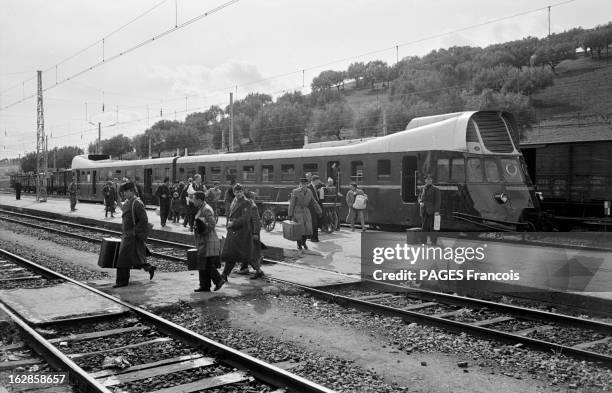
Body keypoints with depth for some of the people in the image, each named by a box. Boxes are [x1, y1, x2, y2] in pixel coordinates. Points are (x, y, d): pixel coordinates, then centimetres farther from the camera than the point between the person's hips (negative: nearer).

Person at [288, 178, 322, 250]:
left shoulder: (309, 192, 5)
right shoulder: (295, 192, -8)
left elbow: (314, 203, 11)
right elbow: (292, 204, -8)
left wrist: (319, 212, 9)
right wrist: (290, 215, -9)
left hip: (306, 212, 4)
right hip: (297, 212, -4)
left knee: (308, 228, -3)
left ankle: (303, 242, 22)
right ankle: (299, 244, 12)